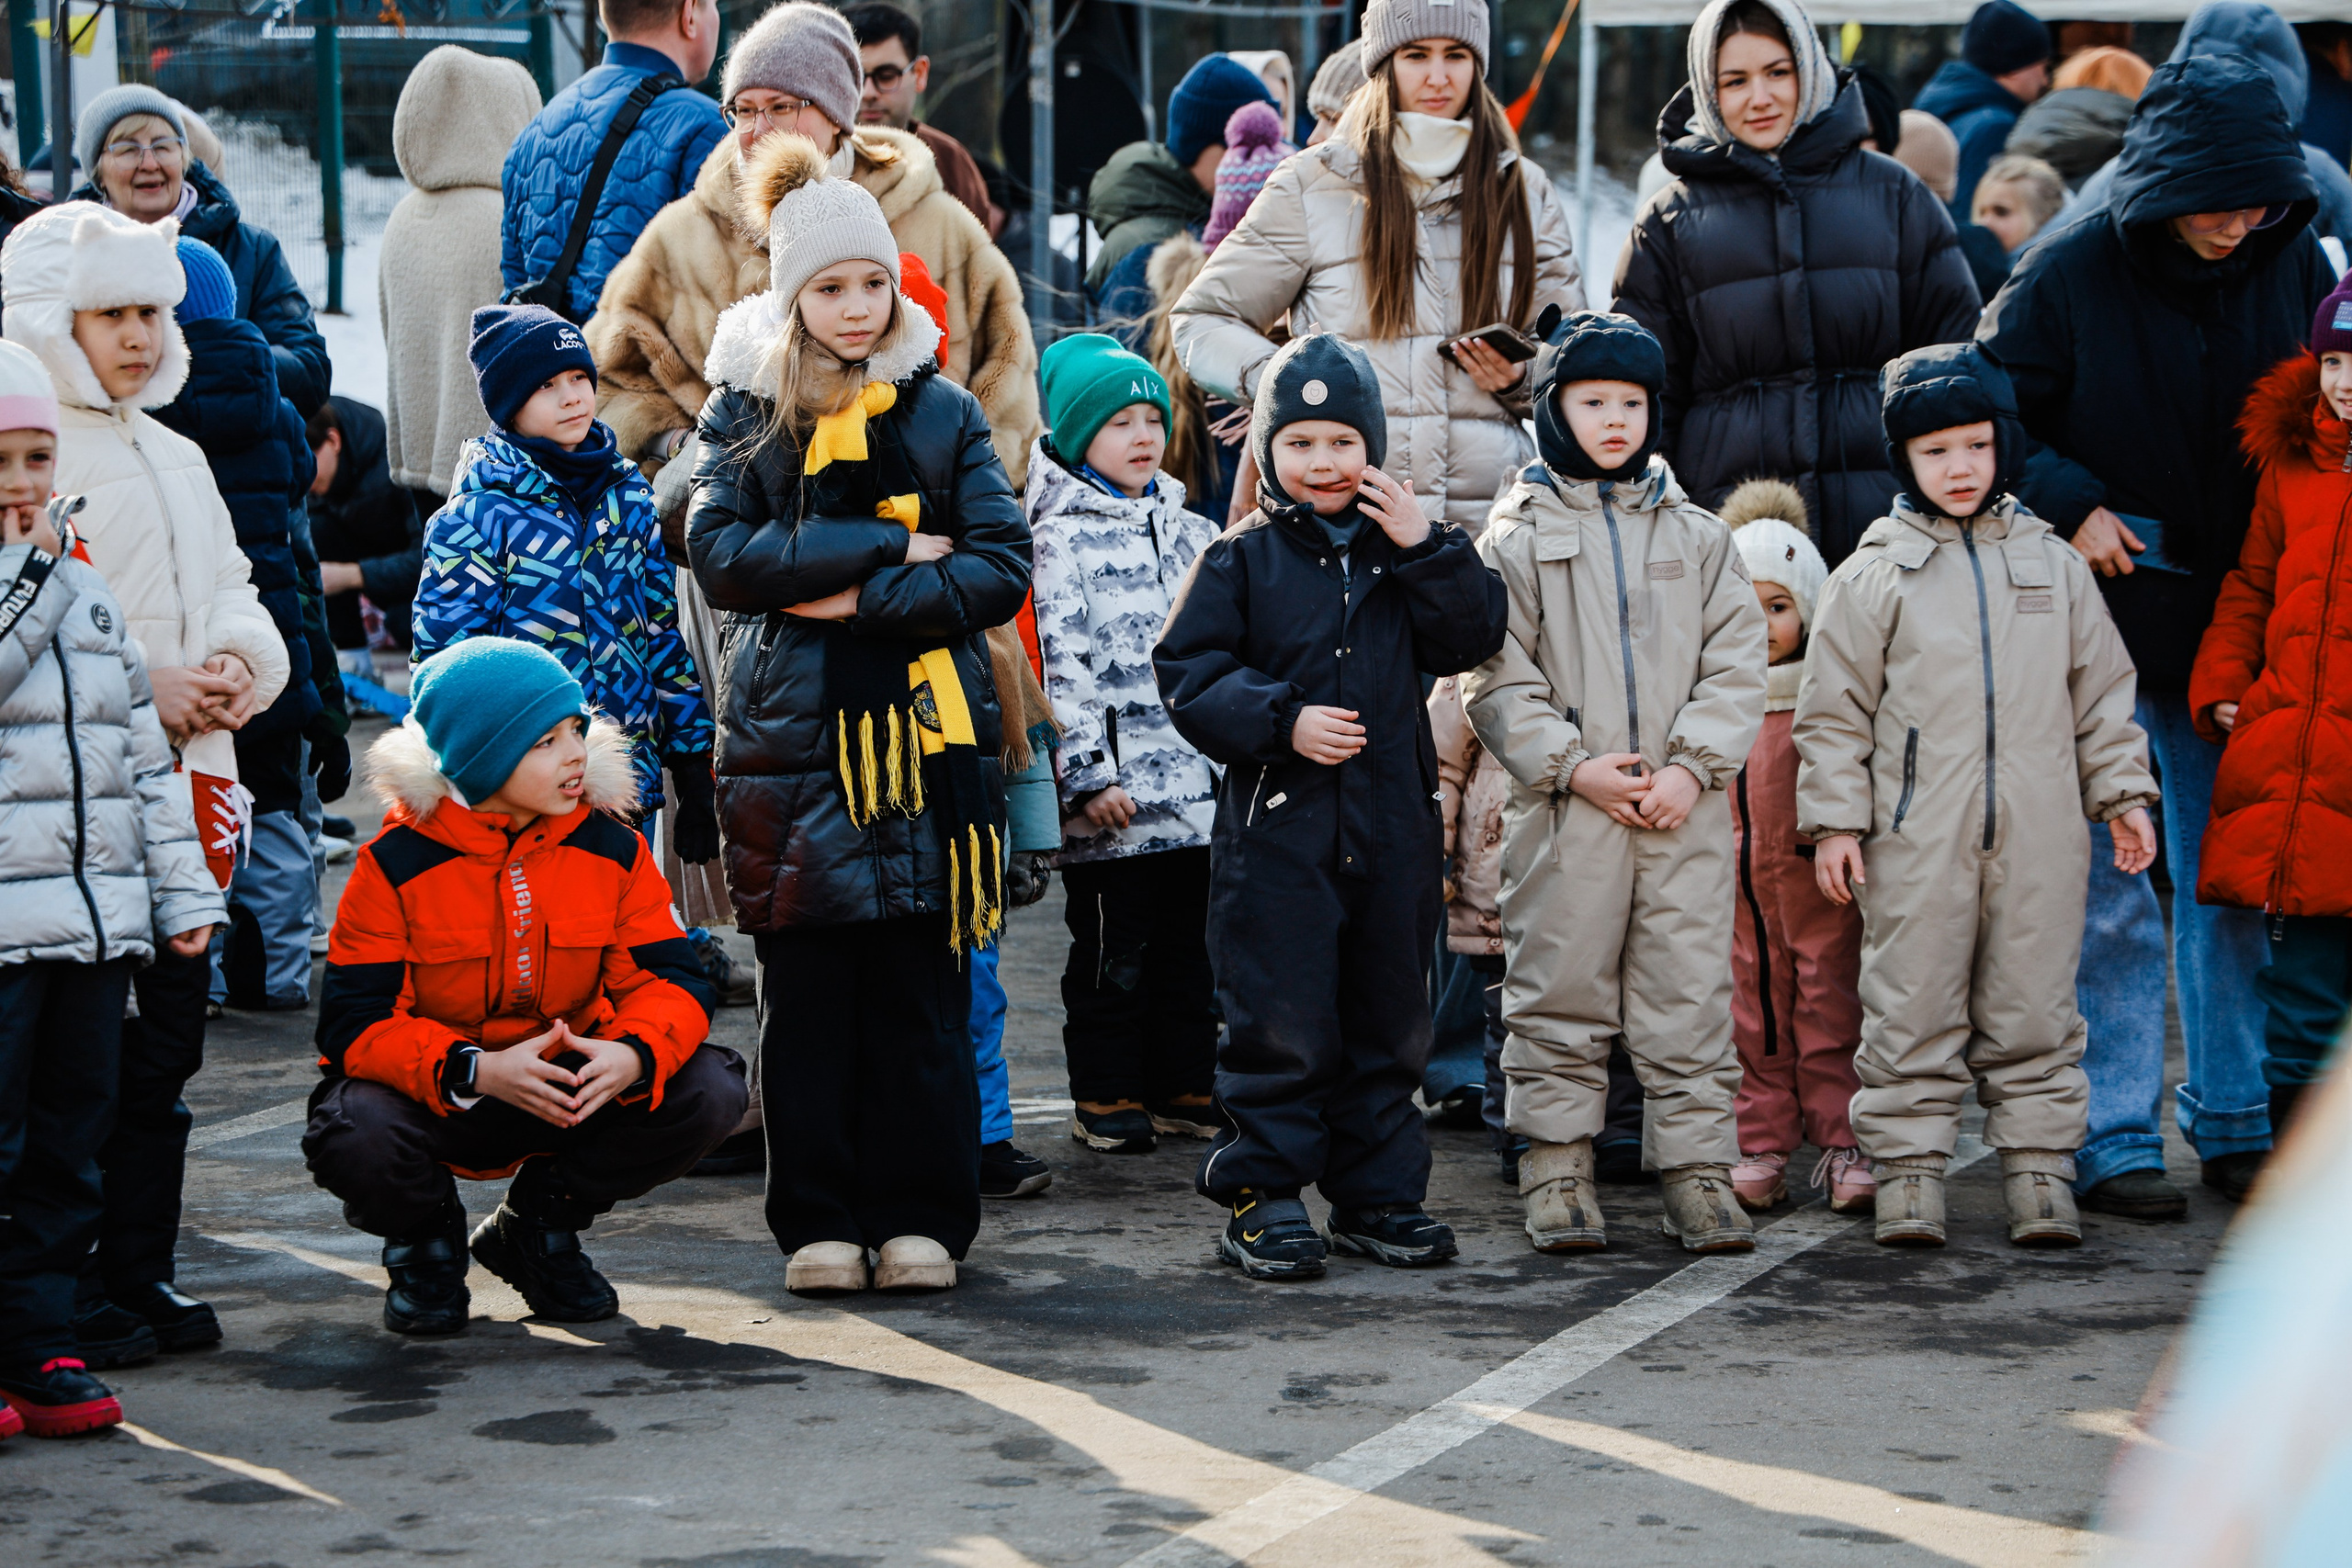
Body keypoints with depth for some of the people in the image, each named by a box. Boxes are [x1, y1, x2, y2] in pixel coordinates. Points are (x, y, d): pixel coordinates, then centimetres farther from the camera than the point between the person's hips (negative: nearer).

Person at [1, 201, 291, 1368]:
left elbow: (230, 587, 23)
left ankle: (139, 1271, 18)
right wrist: (143, 688, -19)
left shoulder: (175, 458, 20)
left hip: (185, 770, 8)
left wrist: (239, 665, 1)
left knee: (167, 1038, 10)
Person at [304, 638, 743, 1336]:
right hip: (433, 1093, -3)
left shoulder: (612, 848, -5)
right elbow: (354, 1023, -19)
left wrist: (636, 1054, -33)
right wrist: (476, 1070, -36)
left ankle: (537, 1225, 6)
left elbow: (671, 978, -8)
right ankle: (425, 1238, 5)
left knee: (709, 1093, -21)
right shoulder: (396, 864, -15)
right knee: (354, 1141, -37)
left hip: (571, 1085, 3)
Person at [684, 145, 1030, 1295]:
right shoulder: (747, 411, 7)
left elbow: (1001, 566, 1)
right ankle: (818, 1223, 7)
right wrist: (892, 545, -11)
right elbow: (720, 553, -7)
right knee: (806, 992, 0)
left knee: (921, 985, 0)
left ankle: (919, 1216, 7)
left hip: (926, 727, 0)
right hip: (793, 730, 0)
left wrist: (857, 599, -11)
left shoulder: (942, 412, 9)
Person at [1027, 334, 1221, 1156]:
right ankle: (1106, 1097, 9)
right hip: (1113, 792, -6)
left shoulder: (1190, 532, 14)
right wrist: (1091, 775, -16)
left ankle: (1184, 1087, 20)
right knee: (1112, 951, 0)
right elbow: (1062, 667, -11)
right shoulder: (1062, 539, -6)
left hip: (1198, 780, 6)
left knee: (1189, 944, 11)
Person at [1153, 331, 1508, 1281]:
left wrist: (1425, 549, -12)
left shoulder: (1407, 551, 10)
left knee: (1388, 1017, 10)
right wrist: (1282, 720, -15)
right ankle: (1261, 1194, 5)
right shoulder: (1241, 560, 0)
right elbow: (1188, 672, -4)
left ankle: (1378, 1193, 19)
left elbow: (1470, 642, -1)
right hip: (1276, 829, -4)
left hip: (1393, 828, 4)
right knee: (1280, 1023, -4)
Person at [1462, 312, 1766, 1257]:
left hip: (1686, 810, 2)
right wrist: (1572, 764, -10)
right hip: (1564, 810, -2)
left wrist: (1692, 764, -7)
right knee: (1559, 992, 2)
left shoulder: (1696, 536, 12)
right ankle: (1558, 1171, 11)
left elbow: (1737, 663, 7)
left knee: (1691, 993, 2)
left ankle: (1699, 1170, 8)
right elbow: (1496, 675, 0)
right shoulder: (1519, 534, 5)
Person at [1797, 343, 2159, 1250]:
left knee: (2034, 1013, 6)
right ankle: (1908, 1174, 8)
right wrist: (1834, 819, -2)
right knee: (1912, 1013, 0)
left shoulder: (2053, 565, 12)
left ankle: (2040, 1174, 13)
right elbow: (1834, 708, 4)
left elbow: (2102, 690, 17)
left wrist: (2122, 794, 12)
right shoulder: (1875, 575, 3)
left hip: (2039, 838, 2)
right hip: (1916, 842, -2)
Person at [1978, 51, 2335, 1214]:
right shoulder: (2068, 277, -11)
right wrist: (2071, 507, -16)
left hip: (2240, 631, 4)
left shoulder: (2296, 269, 1)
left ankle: (2236, 1125, 18)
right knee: (2108, 891, -2)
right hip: (2105, 627, -4)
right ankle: (2113, 1139, 4)